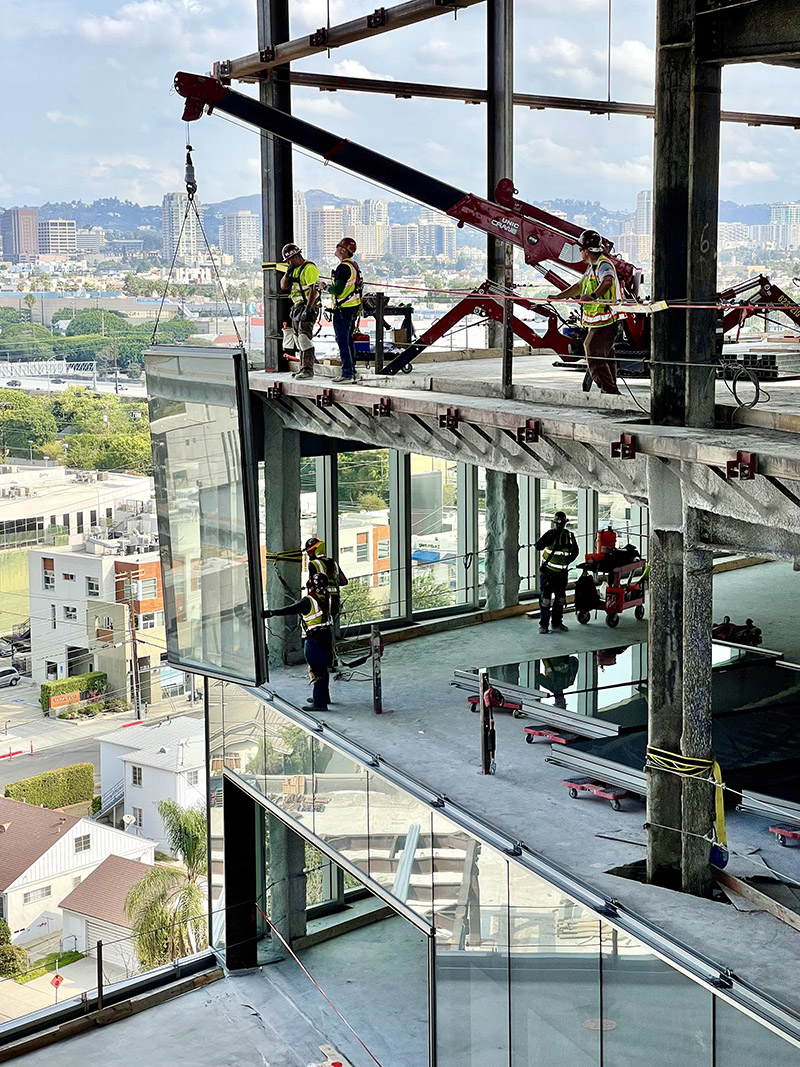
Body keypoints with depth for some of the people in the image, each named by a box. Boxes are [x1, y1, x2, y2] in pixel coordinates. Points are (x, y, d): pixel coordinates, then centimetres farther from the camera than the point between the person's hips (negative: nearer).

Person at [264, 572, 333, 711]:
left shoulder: (308, 601, -17)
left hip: (314, 640, -9)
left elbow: (291, 609, -18)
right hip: (326, 637, 9)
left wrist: (272, 613, -15)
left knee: (317, 670, -7)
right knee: (322, 668, 21)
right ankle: (324, 697, 35)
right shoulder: (324, 599, 7)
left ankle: (320, 702, -6)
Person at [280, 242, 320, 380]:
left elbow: (314, 290, -20)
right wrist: (288, 272, 2)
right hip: (297, 307, 10)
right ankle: (303, 368, 16)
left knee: (304, 337, -15)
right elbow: (284, 286, 17)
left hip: (308, 306, -10)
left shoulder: (309, 268, -13)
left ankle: (308, 370, -16)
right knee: (298, 338, 10)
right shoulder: (294, 269, 18)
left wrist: (308, 309, -25)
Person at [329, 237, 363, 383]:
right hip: (354, 308, 10)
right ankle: (352, 371, 18)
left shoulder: (343, 267, -18)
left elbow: (338, 290, -22)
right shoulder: (354, 265, 14)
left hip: (343, 309, -10)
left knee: (342, 341, -7)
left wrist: (328, 288, -4)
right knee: (349, 340, 14)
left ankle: (347, 373, -9)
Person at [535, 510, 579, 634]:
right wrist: (549, 538, -34)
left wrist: (569, 559, -5)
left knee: (560, 598, 13)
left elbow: (575, 551, 13)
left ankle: (557, 622, 26)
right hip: (547, 571, -4)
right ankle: (544, 624, -2)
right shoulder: (550, 534, -10)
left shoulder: (570, 536, 1)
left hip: (562, 572, 4)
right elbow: (538, 547, -22)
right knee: (545, 597, -7)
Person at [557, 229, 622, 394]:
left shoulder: (604, 265, -15)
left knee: (595, 357, -15)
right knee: (605, 358, 15)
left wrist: (593, 295, -52)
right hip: (596, 322, 11)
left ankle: (610, 391, -17)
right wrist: (558, 297, 28)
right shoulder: (591, 267, 18)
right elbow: (579, 286, 29)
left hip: (605, 322, -11)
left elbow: (607, 281, -37)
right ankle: (611, 391, 21)